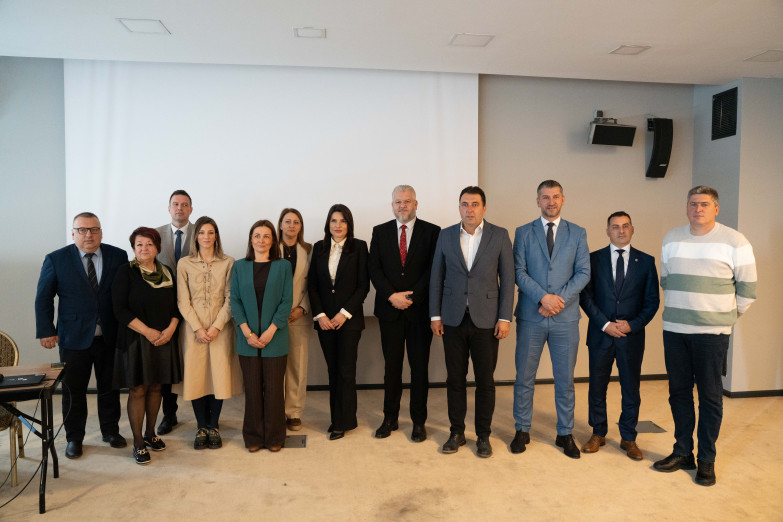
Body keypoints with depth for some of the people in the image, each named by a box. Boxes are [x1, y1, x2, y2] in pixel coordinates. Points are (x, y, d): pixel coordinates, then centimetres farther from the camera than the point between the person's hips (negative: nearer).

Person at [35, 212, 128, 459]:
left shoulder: (118, 256, 0)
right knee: (73, 390, 10)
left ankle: (111, 430, 31)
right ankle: (74, 438, 26)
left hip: (110, 336, 1)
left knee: (109, 386, 13)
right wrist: (46, 331, -6)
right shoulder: (56, 259, -2)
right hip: (74, 337, -1)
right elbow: (43, 298, 0)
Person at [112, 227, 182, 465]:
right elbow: (120, 309, -11)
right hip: (136, 339, -4)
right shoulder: (126, 272, -5)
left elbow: (176, 305, 10)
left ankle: (150, 433, 26)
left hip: (164, 339, 4)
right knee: (137, 390, 1)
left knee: (155, 387, 11)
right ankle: (138, 442, 12)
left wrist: (170, 329, -7)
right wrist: (148, 331, -15)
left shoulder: (167, 272, 8)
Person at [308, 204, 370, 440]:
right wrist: (320, 315, -4)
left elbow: (363, 285, -5)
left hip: (349, 318, -3)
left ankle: (343, 422, 11)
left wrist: (345, 313, -11)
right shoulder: (319, 248, 8)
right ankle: (337, 418, 19)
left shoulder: (359, 247, -1)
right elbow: (312, 284, 7)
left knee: (346, 370, 0)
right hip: (325, 319, 3)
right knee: (333, 369, 8)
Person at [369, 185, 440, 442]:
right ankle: (390, 418, 22)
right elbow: (374, 268, 2)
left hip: (420, 310, -2)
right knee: (391, 366, 10)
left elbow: (434, 270, -6)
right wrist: (392, 296, -11)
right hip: (389, 309, 2)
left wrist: (412, 297, -13)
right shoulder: (380, 232, 8)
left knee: (419, 367, 5)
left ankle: (419, 421, 18)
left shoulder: (432, 232, 0)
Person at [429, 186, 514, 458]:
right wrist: (435, 315, 2)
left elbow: (507, 278, -1)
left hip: (486, 320, -1)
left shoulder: (499, 235, 0)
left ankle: (483, 436, 22)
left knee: (485, 381, 7)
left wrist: (505, 318, -6)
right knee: (455, 378, 9)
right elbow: (436, 277, 7)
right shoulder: (446, 235, 5)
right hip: (453, 320, 2)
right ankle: (457, 432, 24)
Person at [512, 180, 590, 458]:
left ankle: (565, 433, 24)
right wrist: (543, 297, -16)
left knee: (565, 379, 9)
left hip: (565, 318, 1)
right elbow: (519, 271, -3)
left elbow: (583, 272, 0)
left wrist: (560, 298, -13)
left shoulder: (577, 233, 7)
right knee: (524, 377, 7)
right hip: (530, 316, 0)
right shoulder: (523, 232, 4)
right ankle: (522, 430, 22)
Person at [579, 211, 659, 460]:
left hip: (632, 336, 0)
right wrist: (605, 324, -10)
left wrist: (633, 324, -10)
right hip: (600, 335, 0)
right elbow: (585, 296, -1)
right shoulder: (594, 259, 3)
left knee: (631, 389, 8)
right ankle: (598, 434, 25)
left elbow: (652, 300, 3)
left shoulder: (646, 261, 5)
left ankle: (628, 438, 23)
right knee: (597, 387, 9)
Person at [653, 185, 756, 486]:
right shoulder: (671, 239, 8)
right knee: (679, 392, 10)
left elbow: (747, 287, 1)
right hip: (674, 329, 4)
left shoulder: (734, 242, -4)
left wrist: (728, 315, 8)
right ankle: (682, 453, 22)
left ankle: (706, 460, 15)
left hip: (712, 333, -3)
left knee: (710, 396, 3)